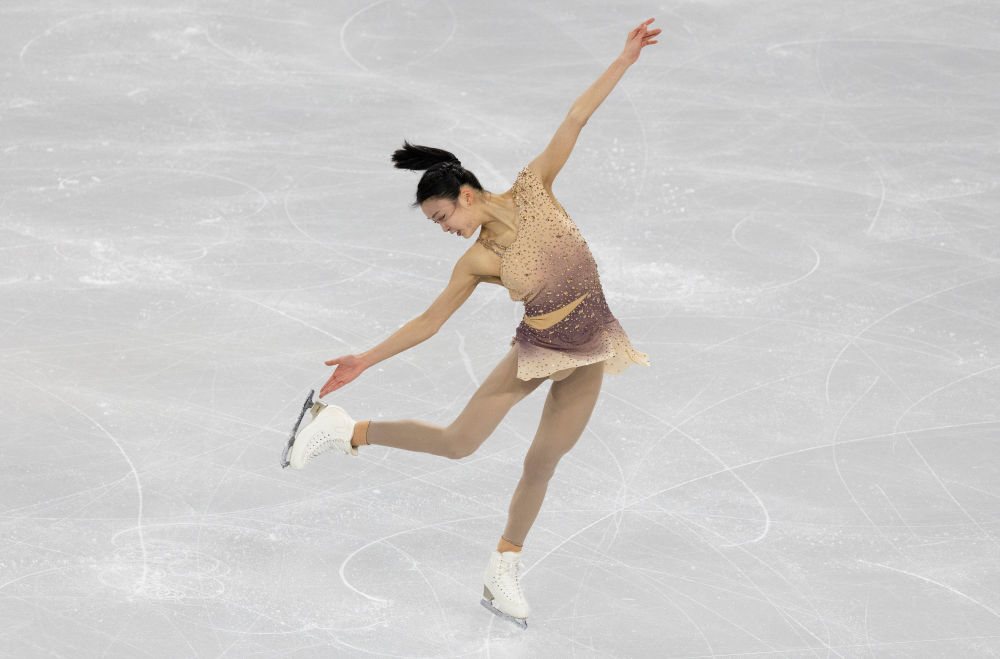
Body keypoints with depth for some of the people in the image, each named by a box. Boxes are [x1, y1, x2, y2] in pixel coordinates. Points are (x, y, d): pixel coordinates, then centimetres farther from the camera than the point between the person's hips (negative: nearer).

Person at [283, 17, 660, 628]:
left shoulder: (533, 189, -11)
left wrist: (625, 59, -9)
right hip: (538, 350, -1)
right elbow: (429, 321, -2)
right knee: (458, 441, -4)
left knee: (544, 461, 9)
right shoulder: (476, 262, -10)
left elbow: (575, 120, -10)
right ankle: (345, 429, 11)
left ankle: (505, 568, 24)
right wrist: (365, 360, -3)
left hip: (589, 348, 1)